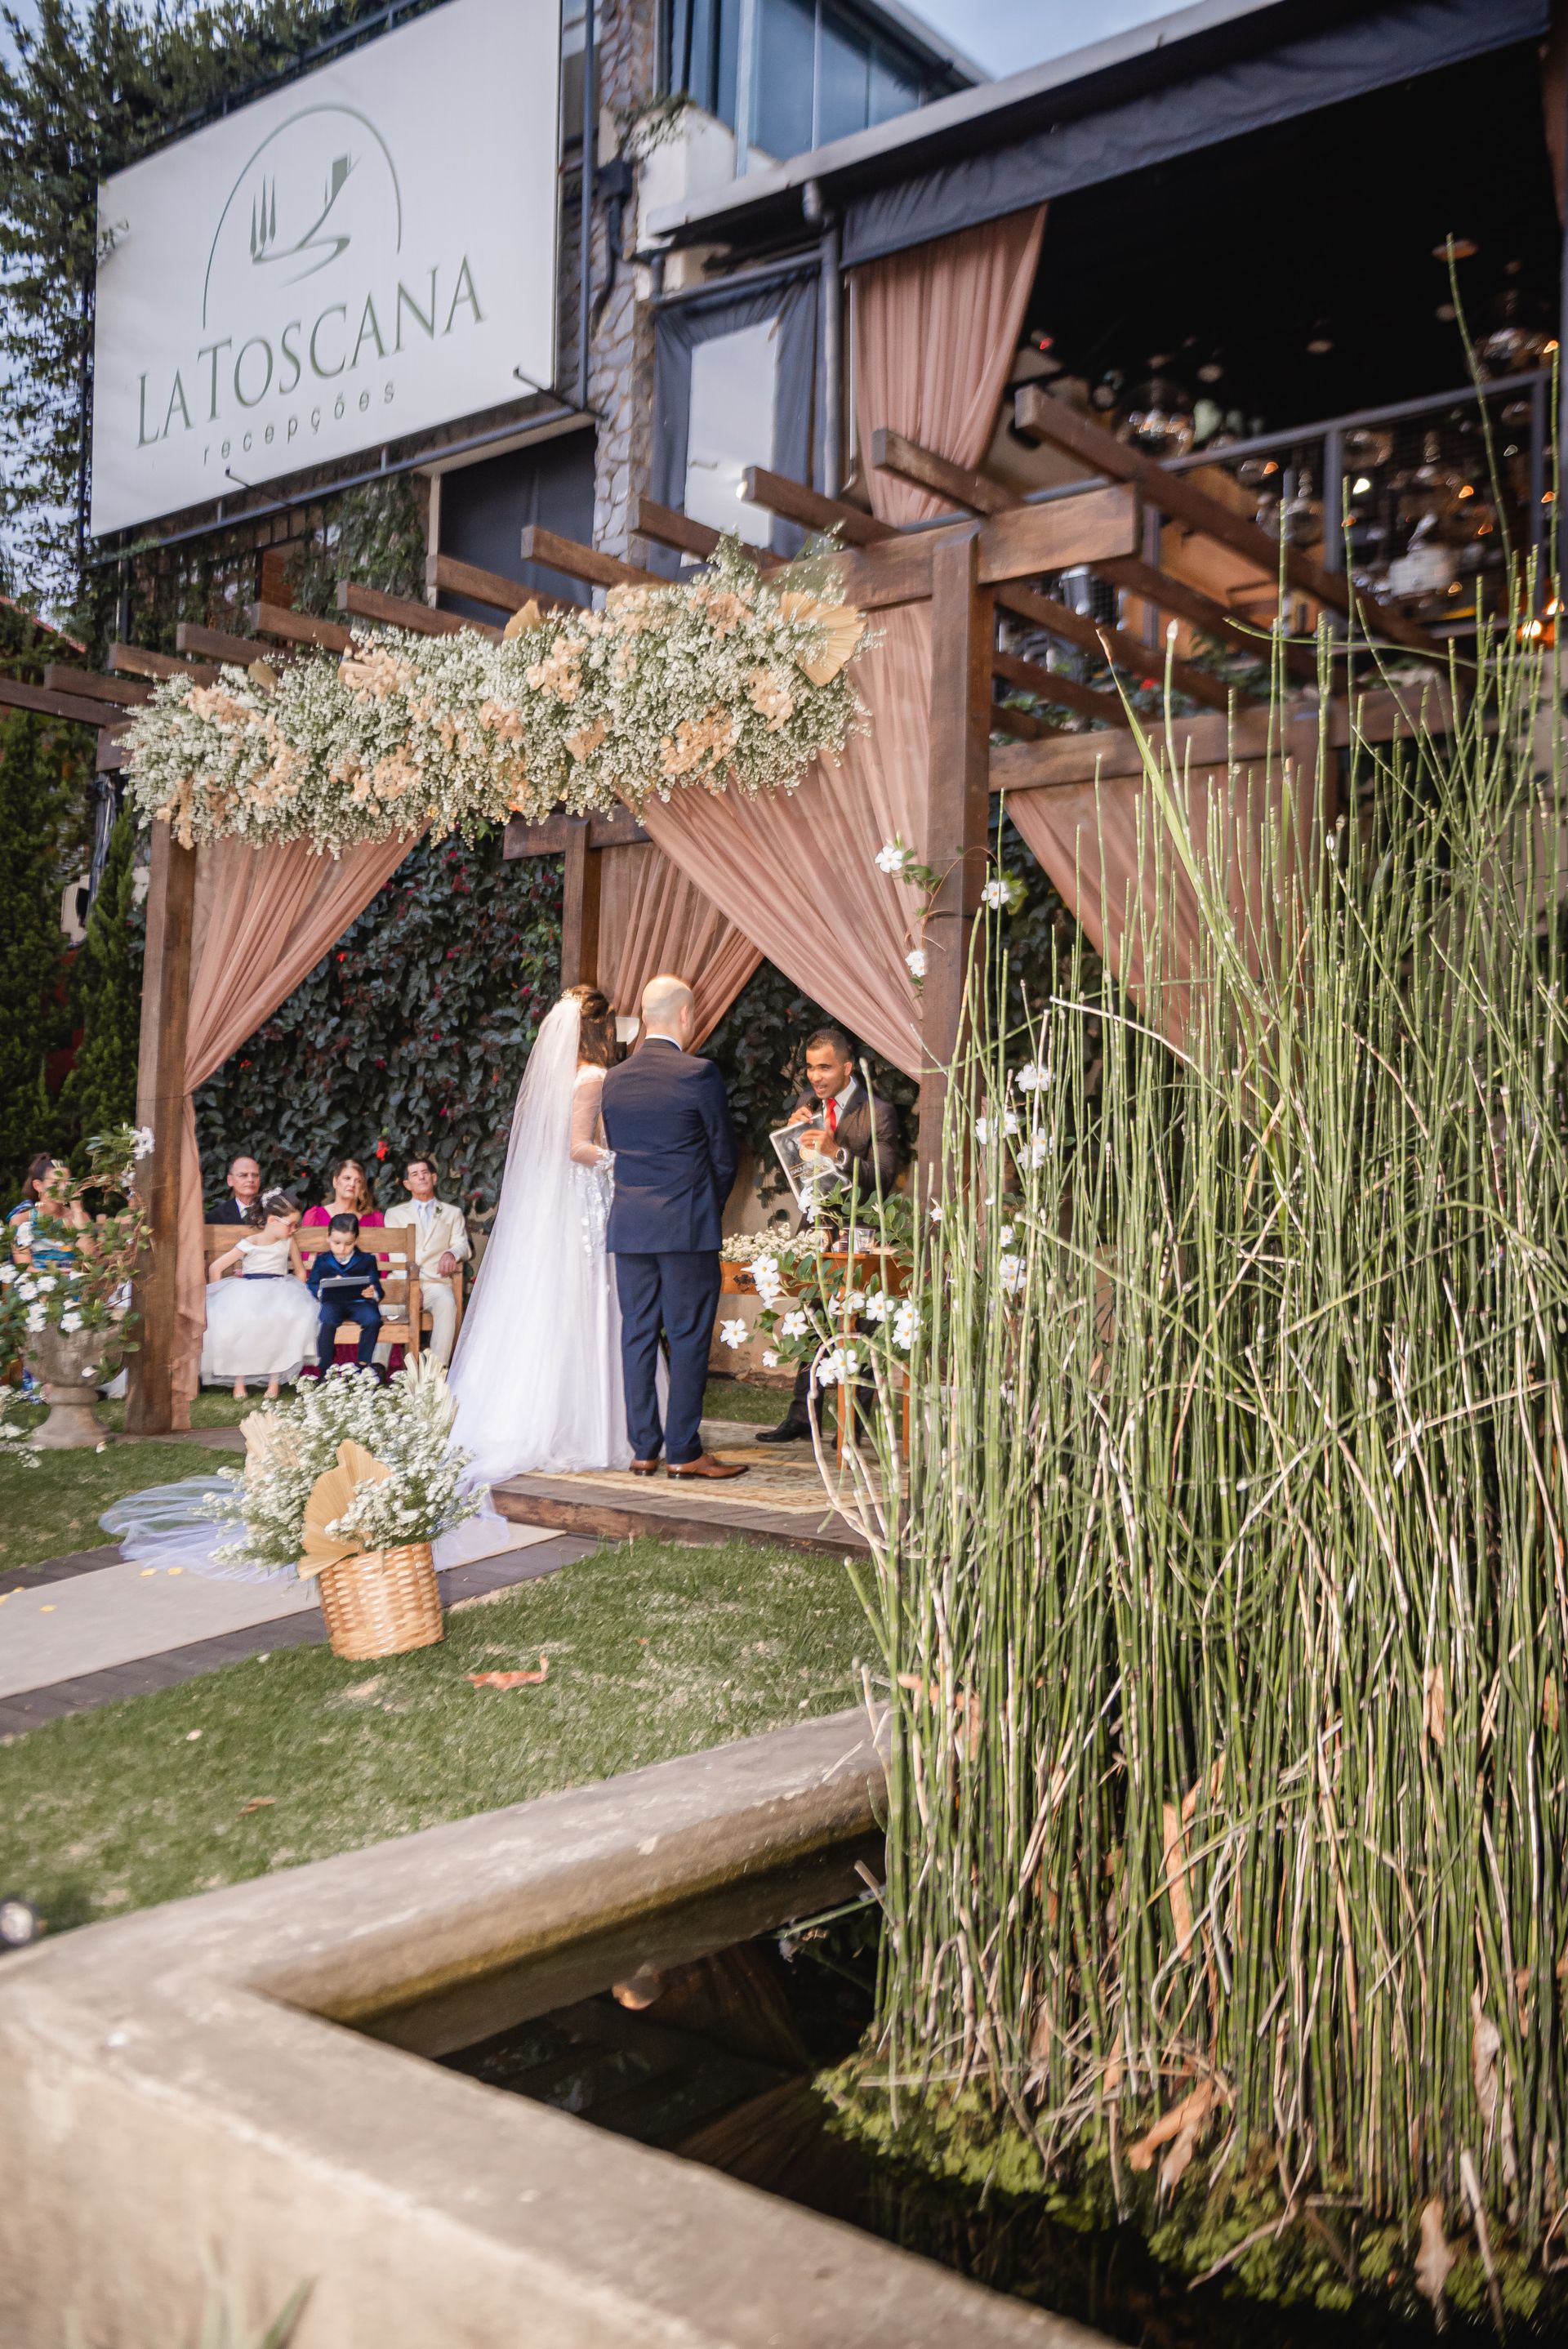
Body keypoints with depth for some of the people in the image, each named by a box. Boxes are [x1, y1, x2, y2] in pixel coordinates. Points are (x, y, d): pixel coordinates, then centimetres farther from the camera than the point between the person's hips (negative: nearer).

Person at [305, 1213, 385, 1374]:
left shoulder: (367, 1261, 12)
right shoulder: (322, 1261, 13)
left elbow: (376, 1288, 6)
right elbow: (311, 1286, 9)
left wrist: (373, 1293, -20)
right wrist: (322, 1291, -15)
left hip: (359, 1302, 1)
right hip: (331, 1302, -1)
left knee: (373, 1320, -30)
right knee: (327, 1321, -34)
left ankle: (363, 1365, -14)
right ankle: (325, 1369, -22)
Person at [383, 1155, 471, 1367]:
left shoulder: (453, 1213, 24)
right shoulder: (395, 1214, 22)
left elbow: (463, 1246, 11)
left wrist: (452, 1253, -16)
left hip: (435, 1281, 0)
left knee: (447, 1303, -36)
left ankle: (438, 1367, -41)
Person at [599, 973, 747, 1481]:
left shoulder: (614, 1079, 7)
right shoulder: (699, 1073, -9)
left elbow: (615, 1151, 13)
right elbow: (724, 1154, -2)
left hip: (628, 1226, 5)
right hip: (687, 1227, -5)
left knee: (637, 1337, 9)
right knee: (688, 1337, 0)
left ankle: (643, 1449, 12)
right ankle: (683, 1451, 2)